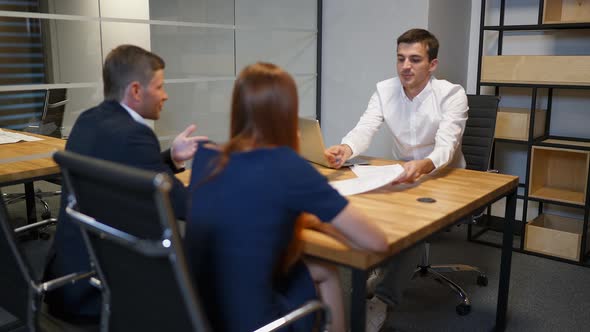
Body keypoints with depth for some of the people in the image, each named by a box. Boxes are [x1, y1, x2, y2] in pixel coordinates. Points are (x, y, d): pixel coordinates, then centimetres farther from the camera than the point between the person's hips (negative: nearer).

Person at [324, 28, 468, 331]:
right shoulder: (384, 90, -6)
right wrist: (346, 148, -44)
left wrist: (423, 166, -56)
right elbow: (364, 129, -19)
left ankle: (383, 300, -24)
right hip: (401, 174, 4)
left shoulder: (451, 94, -17)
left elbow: (446, 144, -32)